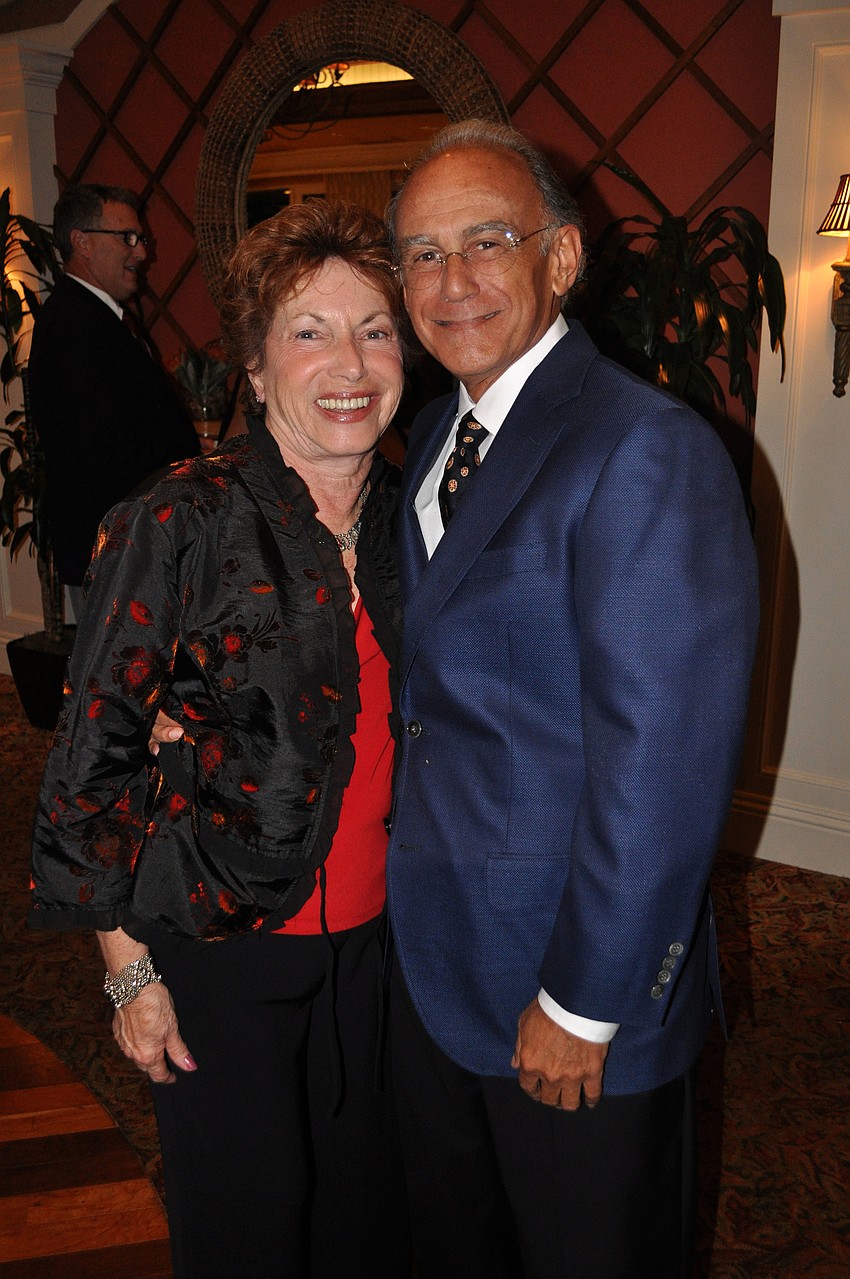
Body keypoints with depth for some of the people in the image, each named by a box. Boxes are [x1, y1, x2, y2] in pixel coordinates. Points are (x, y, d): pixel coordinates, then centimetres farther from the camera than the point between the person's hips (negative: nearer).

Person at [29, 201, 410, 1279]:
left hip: (370, 936, 5)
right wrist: (129, 968, -10)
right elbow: (93, 754, -12)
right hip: (221, 949, -5)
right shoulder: (184, 523, -17)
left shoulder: (404, 513, 2)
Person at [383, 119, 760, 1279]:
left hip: (573, 973, -7)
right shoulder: (434, 438, 6)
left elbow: (662, 762, -23)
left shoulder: (646, 452, -22)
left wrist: (582, 1005, -17)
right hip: (434, 959, 8)